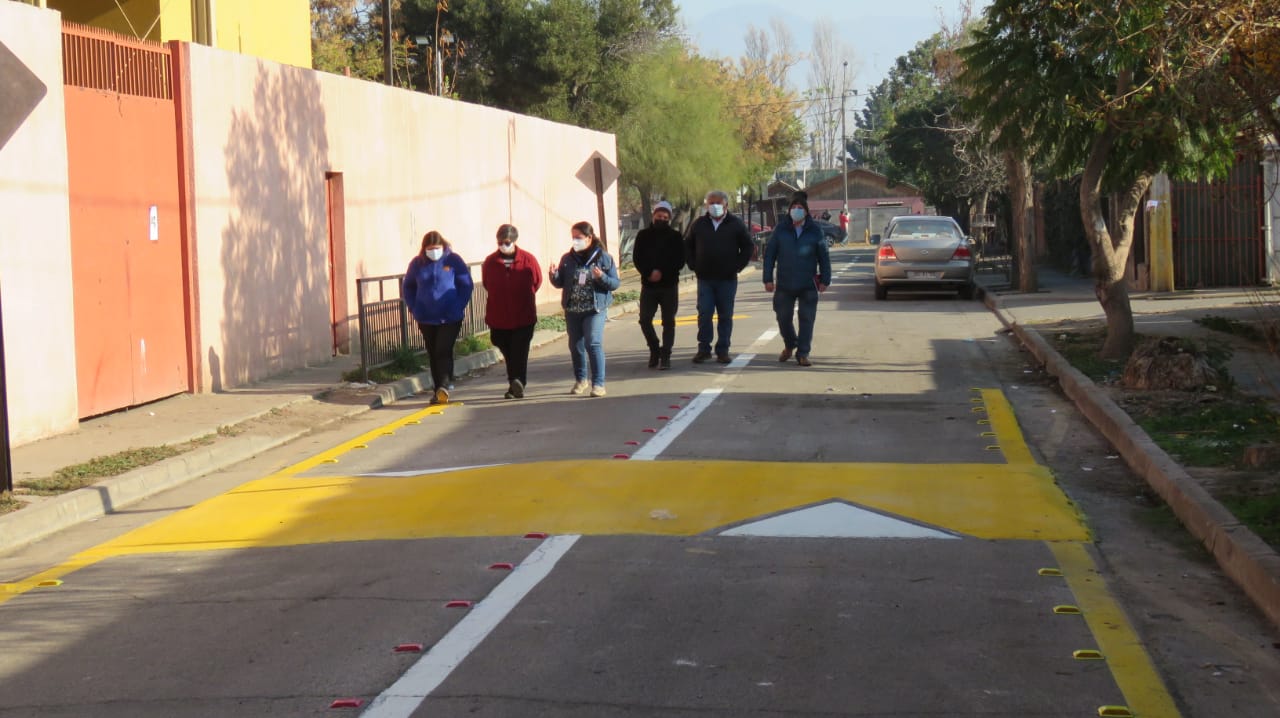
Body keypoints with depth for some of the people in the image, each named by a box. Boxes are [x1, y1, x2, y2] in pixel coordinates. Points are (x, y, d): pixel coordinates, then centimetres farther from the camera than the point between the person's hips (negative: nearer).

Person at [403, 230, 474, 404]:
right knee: (433, 355, 9)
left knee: (444, 351, -14)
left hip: (450, 318, -3)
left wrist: (458, 307, -9)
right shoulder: (417, 263, 2)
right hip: (426, 319, 4)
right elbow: (408, 288, 14)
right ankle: (438, 390, 16)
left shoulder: (453, 260, -6)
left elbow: (466, 285, -1)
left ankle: (443, 387, -21)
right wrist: (414, 309, 3)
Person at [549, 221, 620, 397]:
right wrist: (553, 275, -12)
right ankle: (580, 379, 31)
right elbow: (560, 283, 9)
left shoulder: (604, 258, -3)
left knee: (593, 343, -16)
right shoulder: (567, 259, 6)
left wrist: (602, 278, -22)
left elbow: (615, 283, -3)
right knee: (575, 345, 12)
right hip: (572, 310, 4)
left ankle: (598, 383, -12)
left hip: (595, 309, -4)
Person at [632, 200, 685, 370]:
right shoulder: (643, 235, 5)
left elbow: (680, 261, -3)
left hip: (669, 286, -1)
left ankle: (665, 356, 3)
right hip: (648, 285, 1)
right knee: (645, 319, -4)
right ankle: (655, 350, 15)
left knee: (668, 322, -1)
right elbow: (636, 259, 0)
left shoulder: (675, 237, 3)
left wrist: (662, 273, -15)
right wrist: (650, 273, -16)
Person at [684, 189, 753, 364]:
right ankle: (703, 349, 4)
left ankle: (722, 350, 8)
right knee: (704, 315, -3)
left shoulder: (736, 224, 2)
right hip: (705, 278, 1)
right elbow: (688, 246, 17)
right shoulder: (699, 224, 7)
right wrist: (694, 266, 6)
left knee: (725, 316, 3)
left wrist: (737, 266, -2)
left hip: (728, 279, -1)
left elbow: (747, 247, 7)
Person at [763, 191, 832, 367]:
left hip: (808, 285, -1)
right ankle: (789, 345, 33)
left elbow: (824, 257, 6)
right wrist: (768, 279, -1)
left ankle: (803, 353, 7)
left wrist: (825, 280, 2)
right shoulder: (780, 229, 2)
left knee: (806, 319, -2)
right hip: (784, 284, 1)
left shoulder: (815, 231, 1)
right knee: (783, 318, 9)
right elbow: (769, 254, 4)